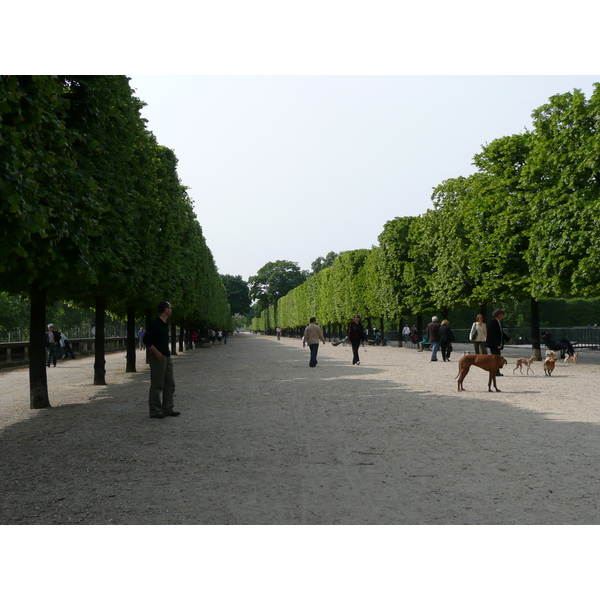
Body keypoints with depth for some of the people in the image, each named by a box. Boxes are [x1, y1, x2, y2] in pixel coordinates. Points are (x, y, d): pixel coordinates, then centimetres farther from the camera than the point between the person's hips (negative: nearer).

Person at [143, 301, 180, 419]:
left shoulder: (165, 324, 15)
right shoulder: (155, 323, -13)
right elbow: (146, 340, -17)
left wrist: (167, 353, 16)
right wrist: (157, 352, -20)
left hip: (166, 357, 10)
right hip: (158, 357, -10)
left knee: (170, 384, 11)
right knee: (157, 385, -5)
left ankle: (167, 409, 18)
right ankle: (155, 411, 0)